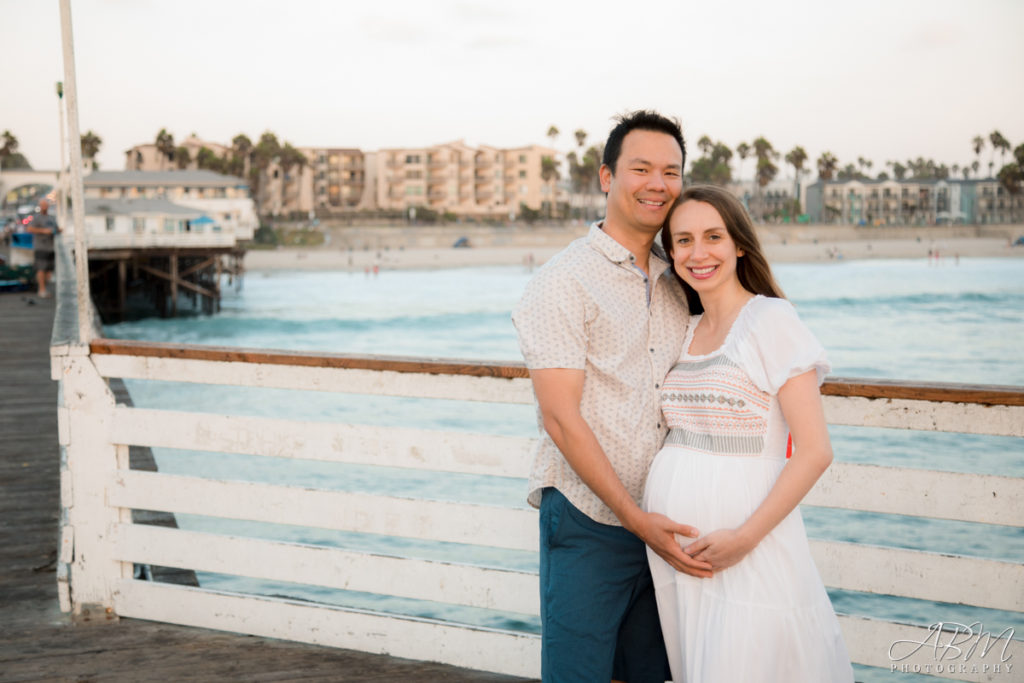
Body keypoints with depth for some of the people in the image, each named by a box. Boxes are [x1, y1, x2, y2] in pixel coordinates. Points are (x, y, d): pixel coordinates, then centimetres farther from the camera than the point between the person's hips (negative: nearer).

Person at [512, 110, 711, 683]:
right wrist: (635, 517, -17)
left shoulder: (674, 286, 14)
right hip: (587, 519, -6)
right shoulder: (563, 281, -8)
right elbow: (561, 417, -14)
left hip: (659, 523, 6)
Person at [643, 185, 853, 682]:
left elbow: (815, 451, -14)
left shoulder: (770, 320, -9)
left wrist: (746, 537, -18)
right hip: (672, 545, 6)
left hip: (747, 550, -6)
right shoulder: (684, 331, 11)